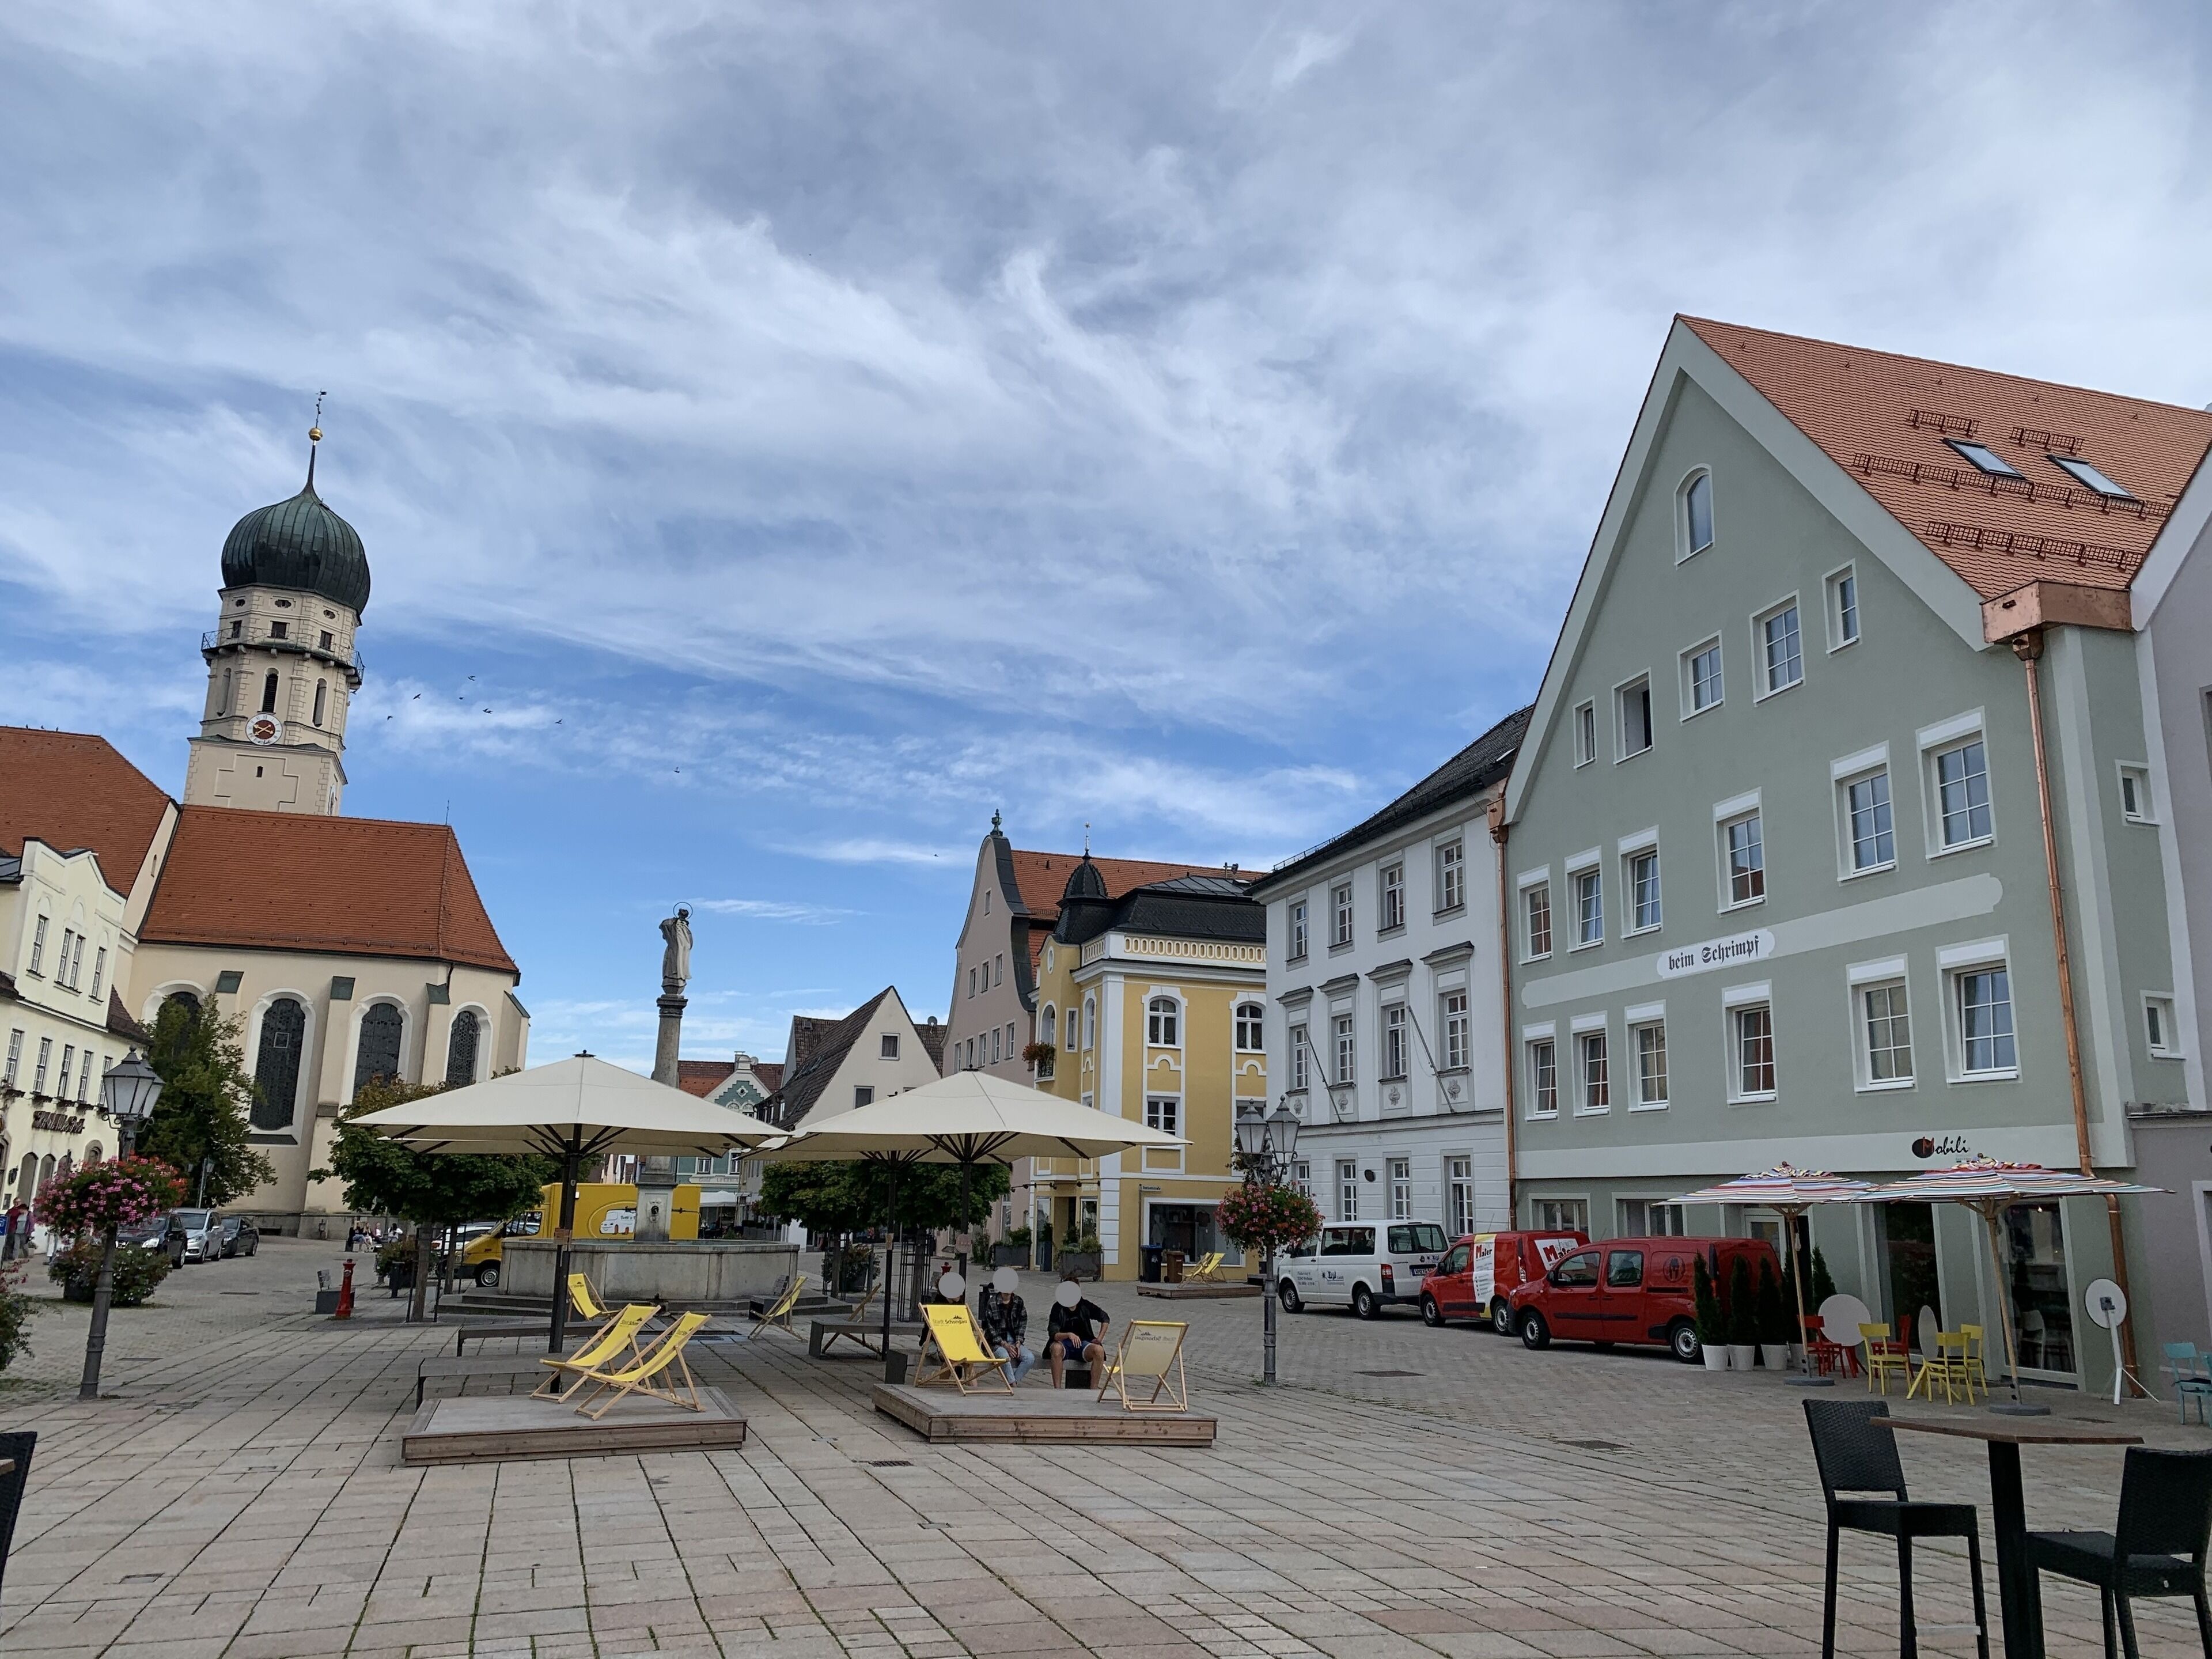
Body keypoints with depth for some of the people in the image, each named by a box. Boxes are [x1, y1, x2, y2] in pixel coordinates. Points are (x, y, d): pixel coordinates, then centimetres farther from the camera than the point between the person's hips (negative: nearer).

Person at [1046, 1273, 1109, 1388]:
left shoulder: (1085, 1306, 0)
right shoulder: (1058, 1308, -8)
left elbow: (1105, 1319, 15)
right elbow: (1054, 1334, -19)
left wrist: (1100, 1339, 3)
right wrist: (1068, 1335, -39)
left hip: (1082, 1344, 2)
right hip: (1064, 1344, -2)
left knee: (1099, 1350, -30)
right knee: (1056, 1348, -38)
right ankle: (1057, 1389, -33)